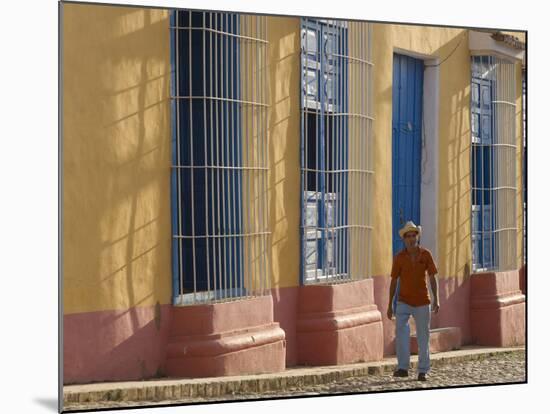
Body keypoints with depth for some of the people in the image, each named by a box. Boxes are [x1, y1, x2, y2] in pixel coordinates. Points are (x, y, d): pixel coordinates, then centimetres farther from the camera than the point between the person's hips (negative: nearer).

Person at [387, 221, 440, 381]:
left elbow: (433, 278, -2)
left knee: (423, 337, 6)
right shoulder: (399, 257, -4)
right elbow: (393, 282, 1)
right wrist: (390, 305, 0)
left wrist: (436, 300, -12)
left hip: (422, 302, 1)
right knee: (400, 331, -21)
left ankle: (423, 371, 17)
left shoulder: (426, 254, -3)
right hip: (404, 301, -1)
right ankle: (403, 368, -19)